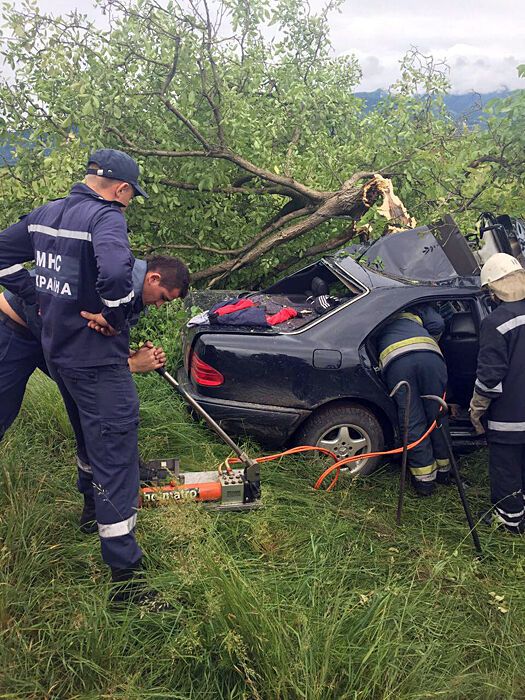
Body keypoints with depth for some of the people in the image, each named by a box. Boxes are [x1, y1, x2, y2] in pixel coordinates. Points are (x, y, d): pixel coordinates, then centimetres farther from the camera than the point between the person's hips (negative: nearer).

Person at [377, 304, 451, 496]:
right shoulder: (416, 310, 37)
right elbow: (437, 324, 22)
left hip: (394, 360, 0)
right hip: (430, 356, 0)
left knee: (413, 422, 6)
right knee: (437, 415, 14)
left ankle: (424, 478, 10)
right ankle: (443, 470, 27)